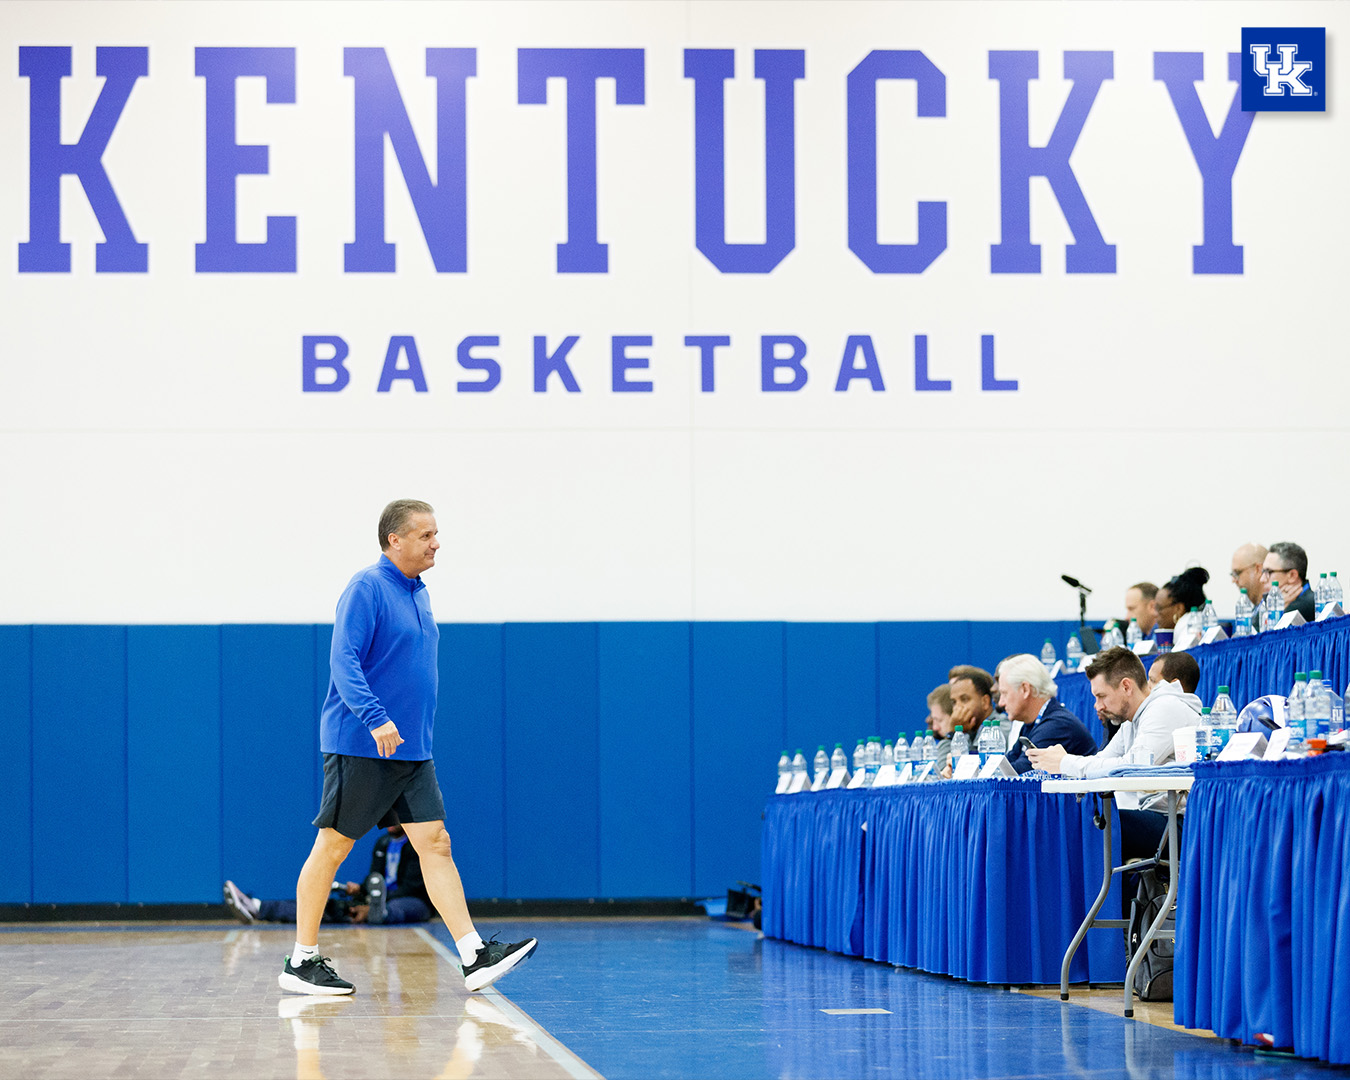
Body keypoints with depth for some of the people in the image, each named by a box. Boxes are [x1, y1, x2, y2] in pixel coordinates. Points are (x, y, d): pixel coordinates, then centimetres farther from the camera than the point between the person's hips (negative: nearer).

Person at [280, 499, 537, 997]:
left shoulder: (417, 592, 15)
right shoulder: (367, 588, -11)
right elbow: (343, 661, -21)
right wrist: (376, 719, -31)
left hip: (411, 750, 8)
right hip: (359, 748, -8)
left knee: (435, 844, 0)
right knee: (332, 847, 0)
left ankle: (475, 958, -5)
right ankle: (302, 962, 8)